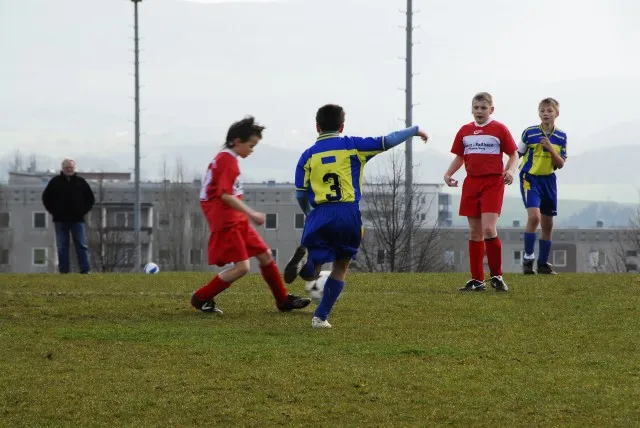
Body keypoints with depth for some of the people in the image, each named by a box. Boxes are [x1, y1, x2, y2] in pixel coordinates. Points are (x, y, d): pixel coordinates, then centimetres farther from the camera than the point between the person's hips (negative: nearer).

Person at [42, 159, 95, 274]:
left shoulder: (81, 182, 7)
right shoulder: (55, 182, 5)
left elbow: (91, 198, 15)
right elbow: (46, 198, 12)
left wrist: (83, 211, 4)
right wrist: (53, 211, 2)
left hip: (77, 220, 0)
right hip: (60, 220, 0)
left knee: (81, 246, -3)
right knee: (62, 247, 1)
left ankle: (86, 270, -4)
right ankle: (63, 270, 4)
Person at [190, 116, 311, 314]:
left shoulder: (226, 159, 15)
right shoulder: (227, 160, -16)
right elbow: (225, 195, -24)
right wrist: (251, 214, -23)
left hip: (237, 221, 11)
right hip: (227, 222, -11)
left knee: (265, 255, 12)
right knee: (242, 267, -13)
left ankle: (283, 300, 21)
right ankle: (201, 298, 0)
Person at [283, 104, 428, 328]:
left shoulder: (308, 155, 9)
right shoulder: (352, 145, 5)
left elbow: (301, 195, 7)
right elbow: (387, 141, 4)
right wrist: (414, 130, 19)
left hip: (320, 215, 0)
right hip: (349, 214, 0)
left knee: (310, 273, 6)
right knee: (341, 266, 19)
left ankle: (304, 258, -30)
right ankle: (320, 317, 11)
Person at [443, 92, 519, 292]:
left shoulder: (499, 129, -1)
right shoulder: (465, 131, 11)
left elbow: (514, 155, 2)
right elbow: (459, 157, 19)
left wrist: (510, 171, -17)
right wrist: (449, 174, 1)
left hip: (493, 183, -5)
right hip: (471, 183, 5)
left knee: (488, 229, -17)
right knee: (475, 232, 6)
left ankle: (496, 276, -5)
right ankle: (477, 280, 11)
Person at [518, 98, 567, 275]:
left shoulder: (561, 137, 2)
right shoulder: (529, 133, -8)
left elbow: (561, 164, -1)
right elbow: (517, 155, 2)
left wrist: (551, 149, -16)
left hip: (549, 180, 5)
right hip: (530, 178, -5)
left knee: (548, 225, 9)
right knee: (534, 216, -24)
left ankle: (543, 263, 20)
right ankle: (528, 258, -13)